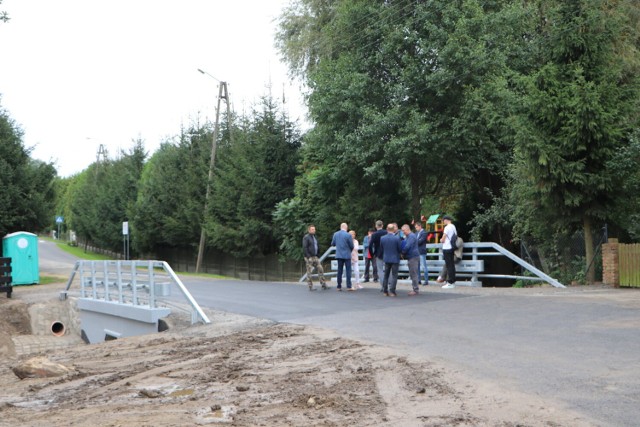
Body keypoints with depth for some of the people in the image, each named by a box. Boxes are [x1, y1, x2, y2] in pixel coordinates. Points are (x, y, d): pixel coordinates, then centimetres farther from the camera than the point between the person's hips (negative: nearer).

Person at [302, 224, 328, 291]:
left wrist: (317, 254, 14)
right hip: (309, 257, -8)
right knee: (309, 272, -2)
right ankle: (310, 286, 3)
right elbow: (304, 248, -15)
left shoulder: (314, 237, 17)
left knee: (320, 269, 2)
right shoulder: (306, 237, -8)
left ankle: (323, 285, 5)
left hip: (315, 257, 8)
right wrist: (307, 256, -20)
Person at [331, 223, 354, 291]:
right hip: (347, 255, -4)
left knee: (339, 271, 8)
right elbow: (352, 246, -6)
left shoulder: (335, 234, 0)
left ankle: (339, 286, 8)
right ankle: (349, 286, -2)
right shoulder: (348, 235, -12)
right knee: (348, 271, 1)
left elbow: (332, 244, 9)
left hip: (339, 255, 4)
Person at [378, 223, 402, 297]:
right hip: (395, 259, -4)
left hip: (386, 259, 4)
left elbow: (381, 249, 5)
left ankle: (385, 291, 15)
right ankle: (392, 291, -4)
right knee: (394, 275, 1)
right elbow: (400, 248, -9)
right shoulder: (397, 238, -15)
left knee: (386, 275, 14)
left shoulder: (382, 238, -4)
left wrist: (381, 256, 22)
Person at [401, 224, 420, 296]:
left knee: (413, 274, -8)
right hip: (410, 257, 10)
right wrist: (404, 254, 6)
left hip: (413, 257, -10)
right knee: (412, 274, 13)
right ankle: (415, 289, 18)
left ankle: (415, 290, -6)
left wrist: (402, 253, -8)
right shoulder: (407, 237, 18)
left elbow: (407, 246, -22)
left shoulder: (411, 236, -15)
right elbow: (406, 246, 23)